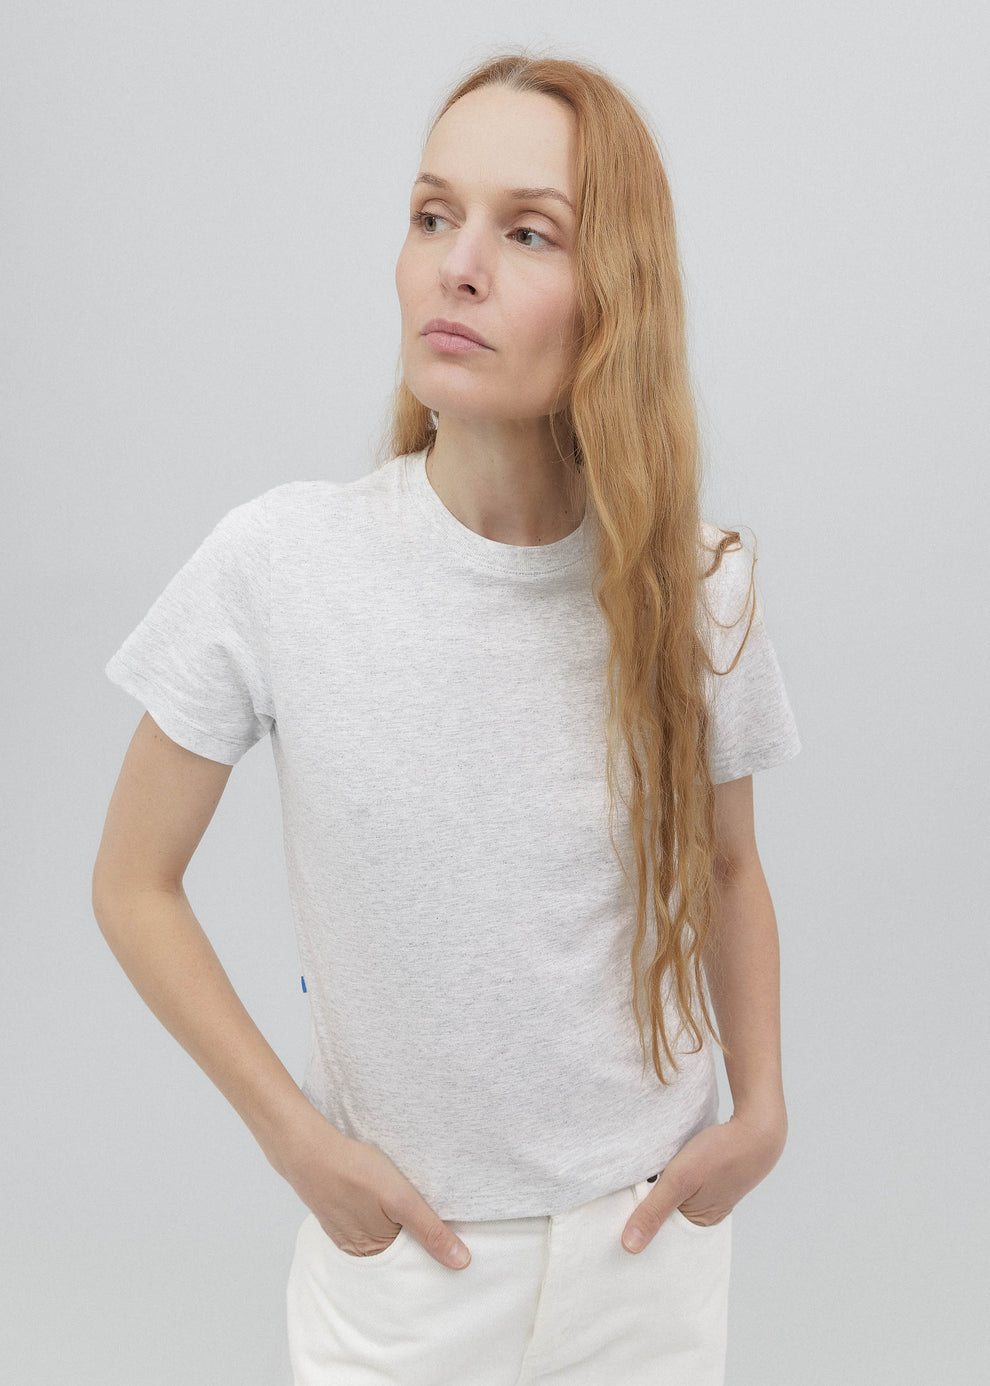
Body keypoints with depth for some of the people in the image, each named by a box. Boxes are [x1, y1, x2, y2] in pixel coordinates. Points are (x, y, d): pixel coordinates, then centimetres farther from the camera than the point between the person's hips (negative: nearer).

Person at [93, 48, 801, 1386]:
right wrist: (299, 1138, -10)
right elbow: (135, 882, -7)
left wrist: (761, 1111, -4)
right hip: (397, 1242, -1)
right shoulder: (278, 567, -18)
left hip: (648, 1230, 2)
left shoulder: (695, 587, -12)